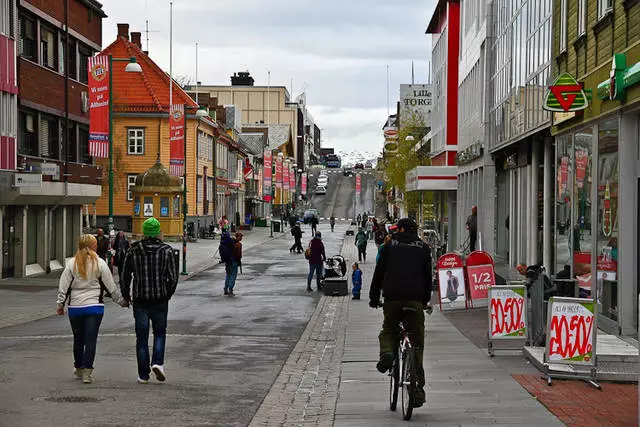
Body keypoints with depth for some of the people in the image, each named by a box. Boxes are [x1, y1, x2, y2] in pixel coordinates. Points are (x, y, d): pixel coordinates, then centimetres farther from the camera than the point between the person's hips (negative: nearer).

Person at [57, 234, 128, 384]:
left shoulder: (71, 263, 1)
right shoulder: (100, 263, -2)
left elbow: (63, 286, 0)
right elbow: (111, 286, 2)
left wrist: (60, 304, 9)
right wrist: (122, 301, 13)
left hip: (75, 308, 2)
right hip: (94, 307, -2)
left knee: (78, 339, 15)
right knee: (91, 340, -1)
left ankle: (79, 369, 28)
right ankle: (87, 372, -9)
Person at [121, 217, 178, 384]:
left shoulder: (133, 251, 0)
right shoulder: (167, 251, -2)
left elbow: (125, 276, 2)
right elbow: (173, 277, -4)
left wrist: (126, 295, 16)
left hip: (140, 300, 1)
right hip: (160, 300, 0)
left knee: (142, 337, 6)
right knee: (160, 332, 16)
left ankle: (143, 375, 7)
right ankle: (158, 362, -6)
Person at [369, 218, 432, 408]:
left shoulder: (390, 246, 12)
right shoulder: (423, 248, 15)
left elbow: (379, 273, 11)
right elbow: (427, 276, 16)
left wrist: (374, 298, 18)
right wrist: (425, 300, 26)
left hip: (392, 297, 0)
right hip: (415, 299, 0)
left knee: (388, 331, 23)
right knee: (417, 341, 5)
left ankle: (387, 352, -9)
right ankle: (418, 387, 1)